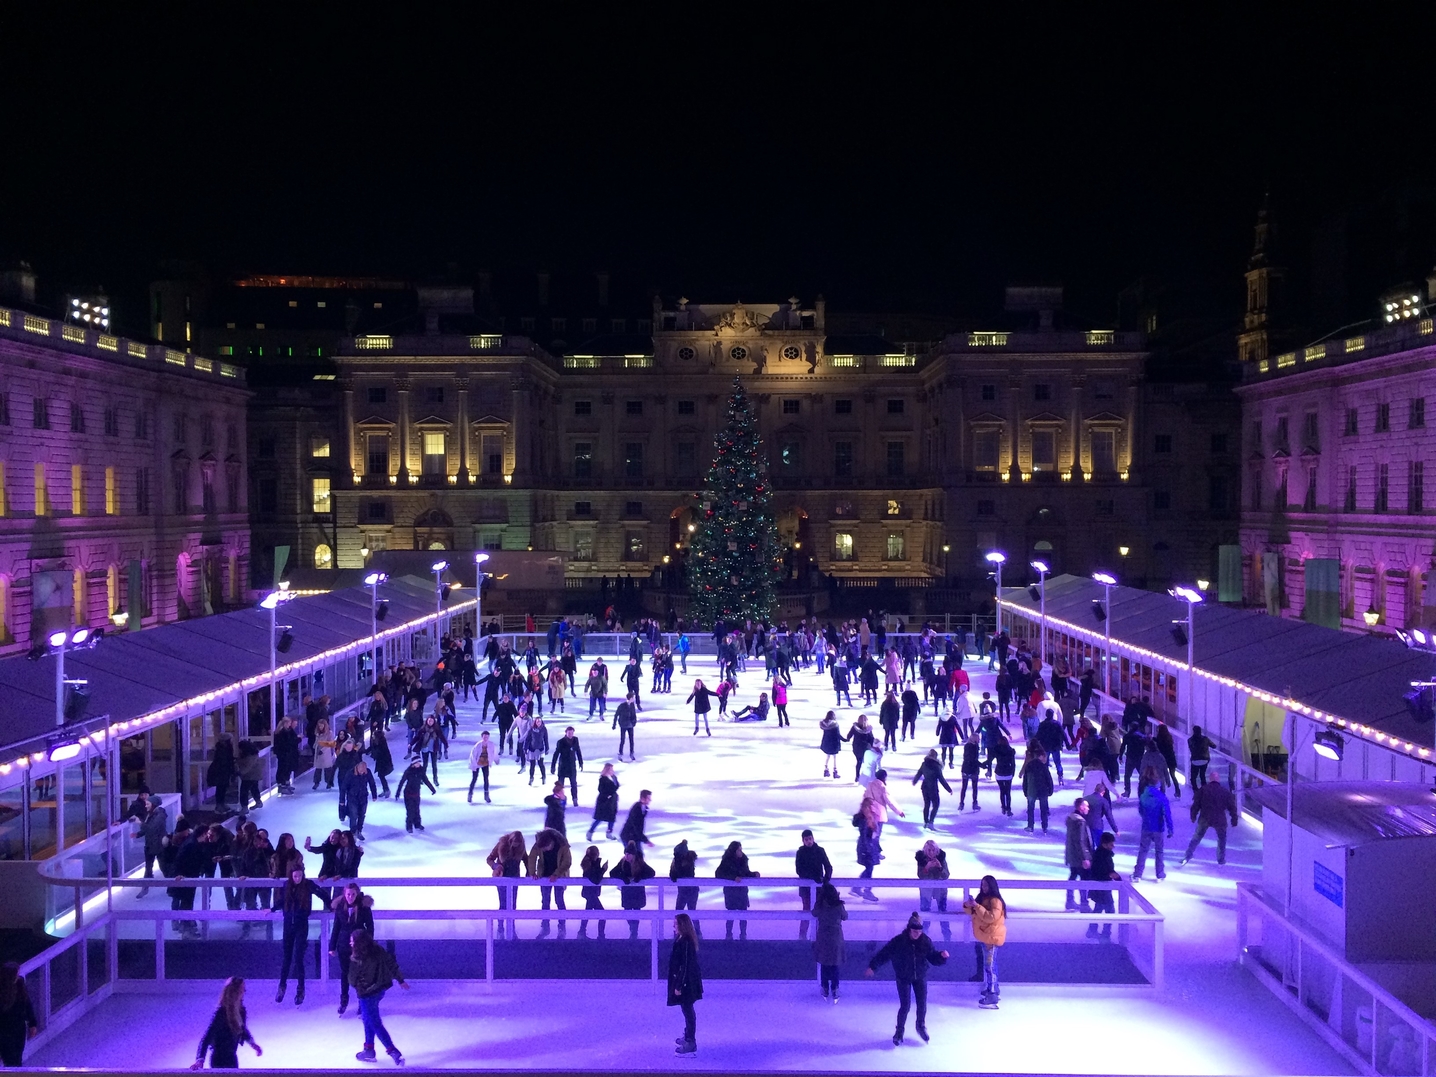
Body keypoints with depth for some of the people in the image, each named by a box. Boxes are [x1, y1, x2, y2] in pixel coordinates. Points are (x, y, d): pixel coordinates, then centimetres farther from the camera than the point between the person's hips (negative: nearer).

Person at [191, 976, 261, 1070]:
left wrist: (252, 1043, 0)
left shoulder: (240, 1011, -2)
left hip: (232, 1058, 8)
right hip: (220, 1060, -8)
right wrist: (200, 1059, -40)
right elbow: (207, 1037, -28)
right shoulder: (221, 1012, -23)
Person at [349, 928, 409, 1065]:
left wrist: (357, 986, 13)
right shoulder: (378, 950, -3)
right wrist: (400, 980, 16)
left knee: (374, 1023, 2)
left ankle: (394, 1052, -1)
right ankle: (369, 1050, 32)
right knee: (369, 1020, 23)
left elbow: (352, 979, -11)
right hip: (380, 989, 8)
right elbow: (391, 963, 5)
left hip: (367, 993, -8)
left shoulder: (357, 959, -21)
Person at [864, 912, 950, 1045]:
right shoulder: (898, 941, -21)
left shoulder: (925, 941, -12)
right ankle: (899, 1031, 19)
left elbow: (933, 957, -4)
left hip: (920, 977, 3)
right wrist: (872, 966, -22)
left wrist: (941, 956, -24)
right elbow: (884, 954, -17)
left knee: (922, 1004, 5)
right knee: (905, 1006, -4)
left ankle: (921, 1026, 34)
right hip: (903, 978, -3)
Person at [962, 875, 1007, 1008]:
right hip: (984, 936, 10)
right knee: (989, 964, 20)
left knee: (989, 965, -9)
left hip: (991, 937, -10)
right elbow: (972, 912, 15)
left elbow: (991, 917, -31)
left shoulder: (995, 901, -19)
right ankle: (994, 990, 34)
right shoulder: (982, 898, 10)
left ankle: (992, 997, -6)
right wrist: (968, 905, -7)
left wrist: (977, 906, -32)